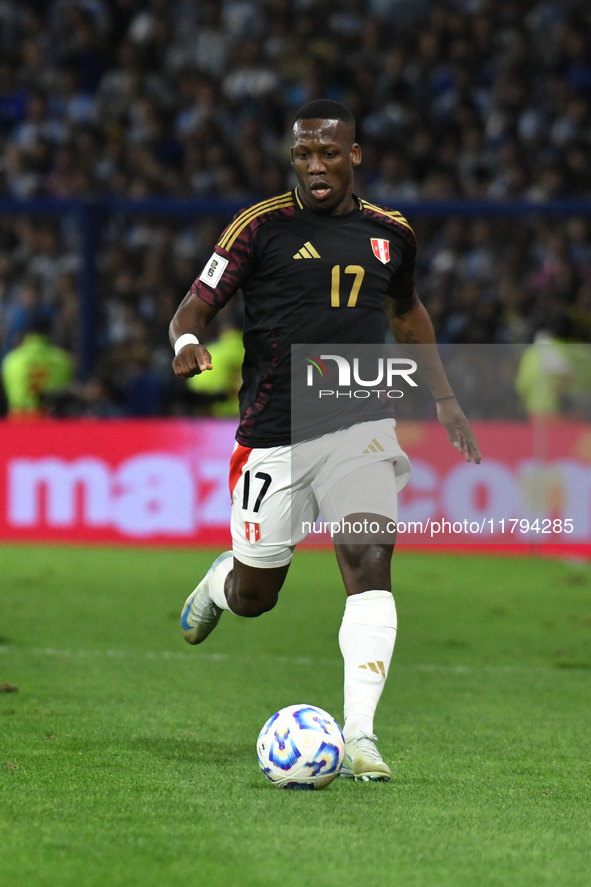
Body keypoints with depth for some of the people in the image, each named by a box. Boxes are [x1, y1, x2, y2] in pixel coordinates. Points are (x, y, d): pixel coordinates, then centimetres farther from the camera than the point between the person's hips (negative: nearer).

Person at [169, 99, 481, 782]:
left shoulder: (390, 234, 9)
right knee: (253, 596, 8)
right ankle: (219, 581, 48)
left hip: (359, 427, 2)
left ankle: (358, 737, -22)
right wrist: (187, 343, -27)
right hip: (273, 437, -2)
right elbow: (195, 306, -4)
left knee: (369, 560, -20)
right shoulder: (261, 227, -3)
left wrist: (445, 401, 24)